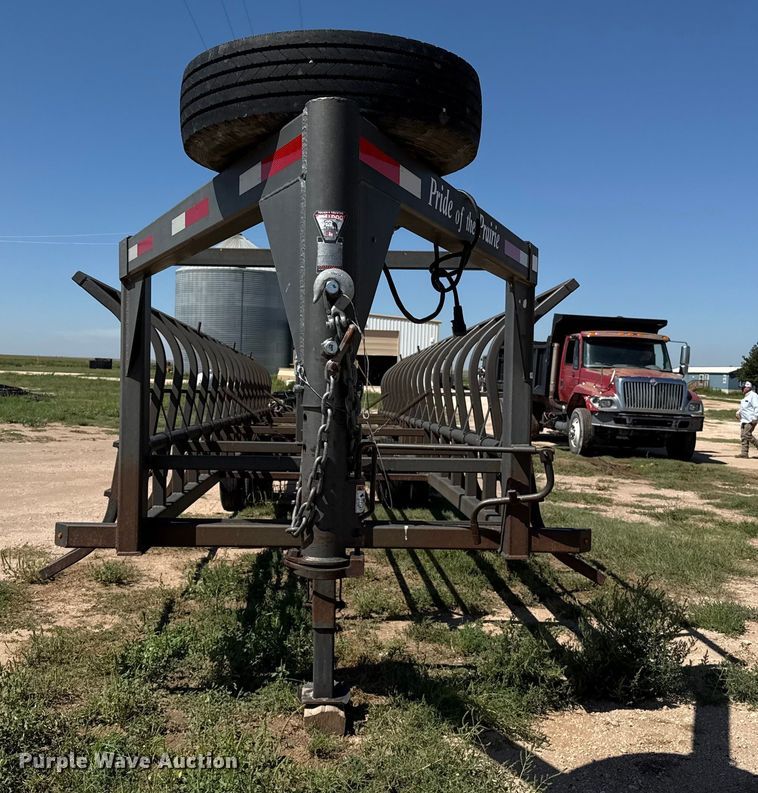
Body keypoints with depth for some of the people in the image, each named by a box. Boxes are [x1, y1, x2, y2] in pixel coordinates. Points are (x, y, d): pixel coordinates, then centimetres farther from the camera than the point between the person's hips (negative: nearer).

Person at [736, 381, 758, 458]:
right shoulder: (746, 397, 19)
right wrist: (739, 412, 12)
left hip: (751, 420, -10)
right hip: (744, 420, 10)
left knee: (747, 434, -16)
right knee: (743, 436, 4)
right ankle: (744, 453, 5)